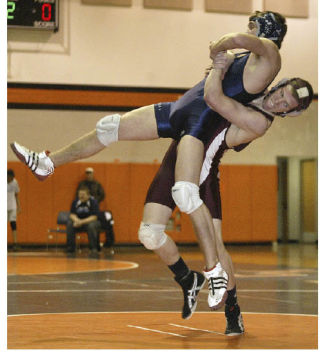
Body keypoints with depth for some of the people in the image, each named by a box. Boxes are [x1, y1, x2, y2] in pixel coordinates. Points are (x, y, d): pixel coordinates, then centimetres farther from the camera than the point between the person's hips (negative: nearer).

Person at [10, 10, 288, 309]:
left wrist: (216, 49, -4)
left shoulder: (269, 53, -6)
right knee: (108, 127, 11)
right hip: (179, 110, 10)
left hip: (201, 122, -10)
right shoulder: (247, 56, 22)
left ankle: (215, 271, -16)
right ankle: (47, 164, 27)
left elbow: (236, 38, -23)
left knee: (185, 194, -27)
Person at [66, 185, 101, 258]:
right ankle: (70, 250, -21)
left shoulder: (93, 202, -16)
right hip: (78, 222, 3)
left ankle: (94, 250, -30)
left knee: (92, 225, -38)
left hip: (91, 221, -3)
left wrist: (82, 222, -33)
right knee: (69, 224, -26)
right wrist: (77, 220, -27)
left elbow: (94, 217, -21)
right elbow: (72, 214, -3)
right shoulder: (75, 202, -6)